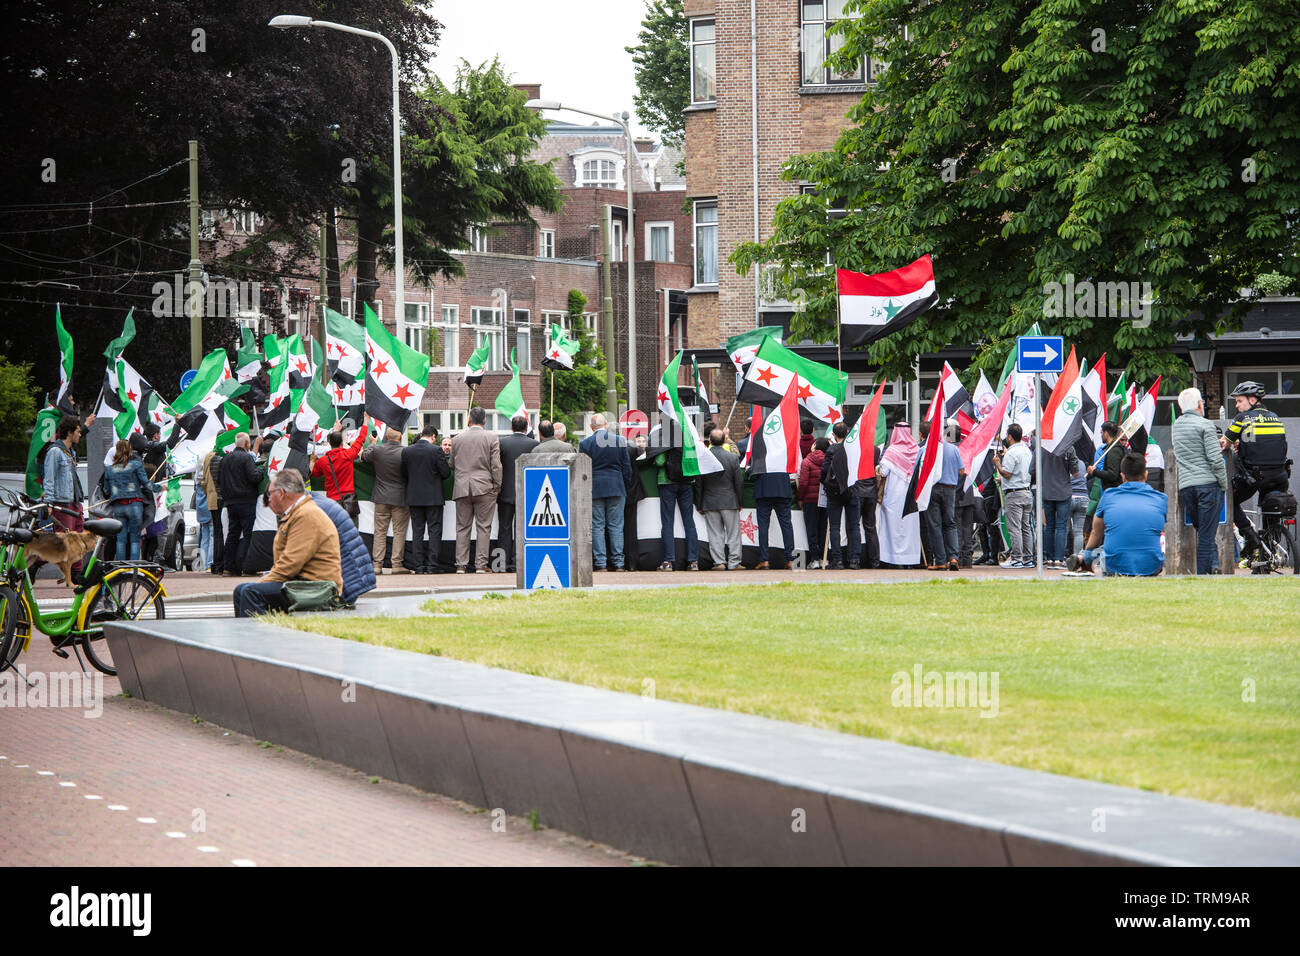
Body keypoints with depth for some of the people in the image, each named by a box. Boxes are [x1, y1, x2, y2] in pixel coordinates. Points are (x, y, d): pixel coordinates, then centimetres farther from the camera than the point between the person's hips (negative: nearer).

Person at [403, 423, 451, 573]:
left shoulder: (406, 451, -1)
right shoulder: (436, 450, -12)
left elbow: (404, 473, 6)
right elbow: (446, 472, -9)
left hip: (414, 497, 3)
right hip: (433, 497, -3)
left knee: (417, 532, 8)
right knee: (434, 531, 3)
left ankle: (419, 566, 6)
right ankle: (432, 565, -2)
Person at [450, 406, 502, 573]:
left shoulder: (457, 439, 5)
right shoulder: (492, 438, -3)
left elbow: (452, 465, 11)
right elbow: (496, 465, -6)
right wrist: (497, 487, 2)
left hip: (461, 489, 2)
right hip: (484, 488, -2)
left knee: (462, 528, 6)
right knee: (483, 527, 1)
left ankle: (461, 565, 3)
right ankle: (481, 564, -2)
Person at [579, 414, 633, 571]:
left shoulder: (585, 443, -4)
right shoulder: (619, 441, 2)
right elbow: (627, 468, 7)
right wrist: (626, 488, 16)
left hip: (595, 489, -2)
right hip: (616, 488, 2)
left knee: (597, 526, 2)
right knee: (616, 526, 4)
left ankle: (600, 562, -2)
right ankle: (618, 562, 2)